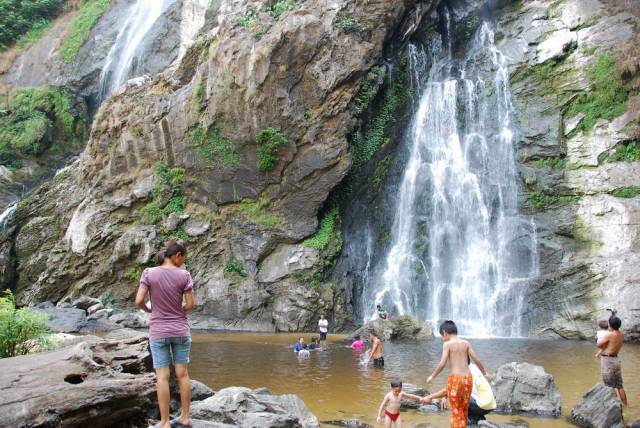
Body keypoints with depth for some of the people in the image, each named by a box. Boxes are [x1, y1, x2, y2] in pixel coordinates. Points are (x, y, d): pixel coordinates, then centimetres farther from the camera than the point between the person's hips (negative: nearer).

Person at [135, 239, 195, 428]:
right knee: (182, 374, 9)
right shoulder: (184, 275, -9)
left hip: (159, 332, -1)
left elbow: (139, 301, -13)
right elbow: (190, 304, -7)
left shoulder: (149, 273, -9)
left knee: (162, 377, 2)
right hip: (181, 331, 1)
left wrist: (148, 309, 8)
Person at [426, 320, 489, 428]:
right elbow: (477, 360, 7)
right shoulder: (466, 343, 8)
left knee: (456, 411, 4)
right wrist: (484, 373, 23)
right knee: (464, 410, 18)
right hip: (468, 378, 5)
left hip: (455, 379, -5)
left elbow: (442, 364, -13)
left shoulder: (447, 344, -5)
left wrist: (432, 376, 0)